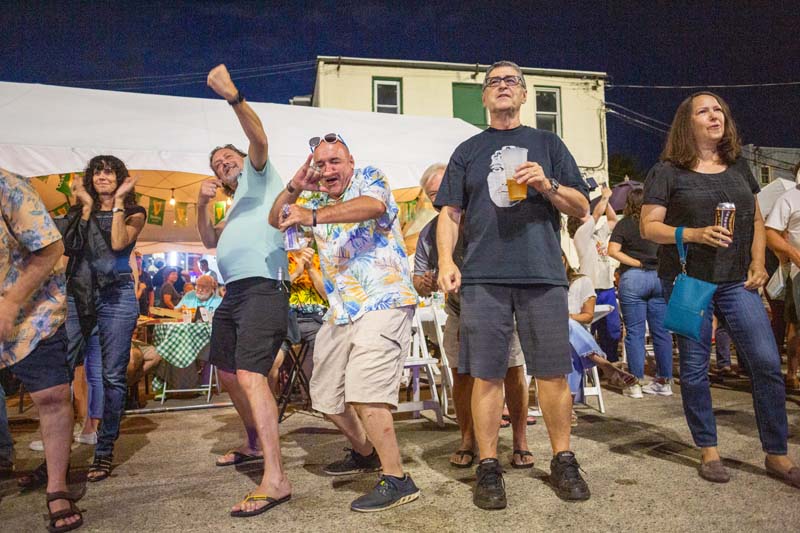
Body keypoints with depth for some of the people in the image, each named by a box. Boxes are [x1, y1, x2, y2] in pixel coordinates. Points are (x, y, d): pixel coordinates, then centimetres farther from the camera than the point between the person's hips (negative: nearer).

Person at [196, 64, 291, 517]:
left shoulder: (260, 175, 9)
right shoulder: (237, 206, 30)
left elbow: (259, 138, -11)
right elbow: (210, 241, 25)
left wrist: (234, 97, -26)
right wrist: (204, 203, 11)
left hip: (261, 290, -10)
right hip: (232, 294, 10)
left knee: (250, 375, -23)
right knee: (228, 373, 19)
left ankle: (276, 479, -24)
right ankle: (255, 443, 38)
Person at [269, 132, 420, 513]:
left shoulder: (369, 178, -2)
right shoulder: (316, 200, 19)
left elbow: (374, 205, -25)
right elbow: (275, 220, 18)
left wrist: (314, 217, -37)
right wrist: (294, 188, -1)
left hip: (383, 302, -8)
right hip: (341, 310, 9)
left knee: (362, 392, -22)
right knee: (326, 397, 15)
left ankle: (397, 479, -10)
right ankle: (365, 453, 37)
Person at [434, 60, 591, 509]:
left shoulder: (547, 144, 16)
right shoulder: (468, 151, 17)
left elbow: (582, 207, 12)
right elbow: (450, 213, 12)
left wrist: (547, 185, -7)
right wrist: (446, 260, -3)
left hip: (544, 275, 0)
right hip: (482, 278, 0)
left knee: (553, 373, 3)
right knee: (486, 375, 1)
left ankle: (563, 461, 21)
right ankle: (489, 467, 13)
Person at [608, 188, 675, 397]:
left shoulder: (624, 224, 0)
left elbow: (613, 250, -11)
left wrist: (637, 263, -5)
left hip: (633, 278, -3)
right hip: (659, 276, 4)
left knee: (635, 332, 1)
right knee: (661, 331, 9)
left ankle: (636, 382, 4)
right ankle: (664, 381, 16)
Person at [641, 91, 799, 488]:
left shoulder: (738, 166, 14)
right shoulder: (667, 172, -1)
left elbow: (756, 220, 19)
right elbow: (649, 227, -5)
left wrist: (758, 262, 5)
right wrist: (696, 235, -19)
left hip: (736, 281, 4)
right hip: (687, 281, -4)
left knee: (767, 363, -2)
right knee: (694, 368, 3)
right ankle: (708, 451, 19)